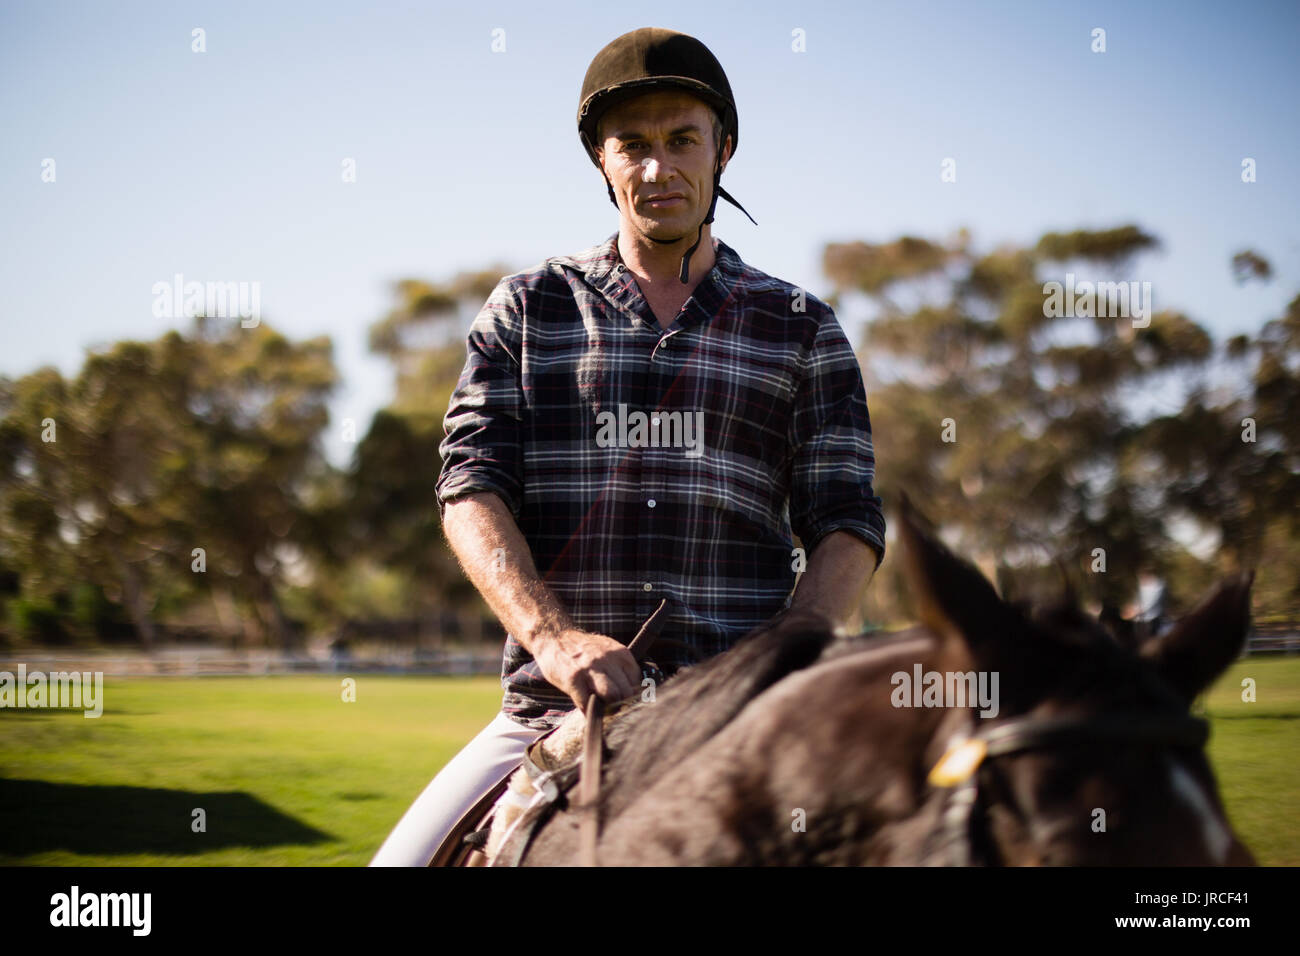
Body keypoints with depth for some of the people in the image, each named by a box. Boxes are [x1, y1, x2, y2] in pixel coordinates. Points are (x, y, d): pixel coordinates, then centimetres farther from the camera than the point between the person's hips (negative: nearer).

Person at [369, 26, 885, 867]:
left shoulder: (802, 330, 13)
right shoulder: (528, 309, 12)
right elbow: (471, 488, 1)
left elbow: (846, 523, 7)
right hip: (557, 708, 0)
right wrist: (553, 638, -17)